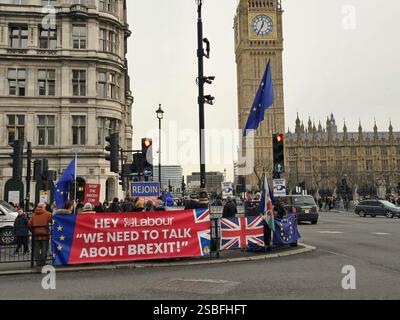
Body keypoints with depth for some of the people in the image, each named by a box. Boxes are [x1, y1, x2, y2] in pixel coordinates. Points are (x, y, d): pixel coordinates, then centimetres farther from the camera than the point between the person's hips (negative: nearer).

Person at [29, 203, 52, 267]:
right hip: (44, 234, -3)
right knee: (44, 249, 4)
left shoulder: (34, 214, 7)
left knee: (37, 250, 9)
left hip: (36, 234, 3)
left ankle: (38, 262, 9)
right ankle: (43, 262, 4)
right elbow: (52, 220, -16)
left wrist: (33, 231, 13)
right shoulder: (47, 214, -4)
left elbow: (30, 224, 4)